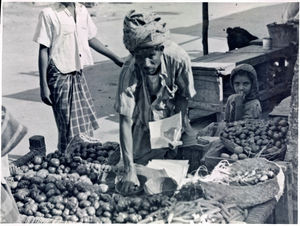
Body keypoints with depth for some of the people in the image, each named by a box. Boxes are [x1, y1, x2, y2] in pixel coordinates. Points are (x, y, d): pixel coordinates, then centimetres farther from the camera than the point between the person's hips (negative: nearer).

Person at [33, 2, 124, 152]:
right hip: (60, 76, -6)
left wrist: (115, 58, 23)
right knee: (69, 128, -3)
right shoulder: (49, 14, -12)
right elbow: (43, 50, -10)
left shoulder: (82, 11, 6)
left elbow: (91, 39, 19)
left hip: (78, 74, 6)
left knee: (87, 125, 9)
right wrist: (44, 86, -13)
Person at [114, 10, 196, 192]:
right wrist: (130, 170, -43)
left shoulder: (178, 58, -33)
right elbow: (125, 122, -38)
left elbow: (183, 94, -9)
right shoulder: (129, 73, -38)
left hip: (170, 112, 2)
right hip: (143, 119, -2)